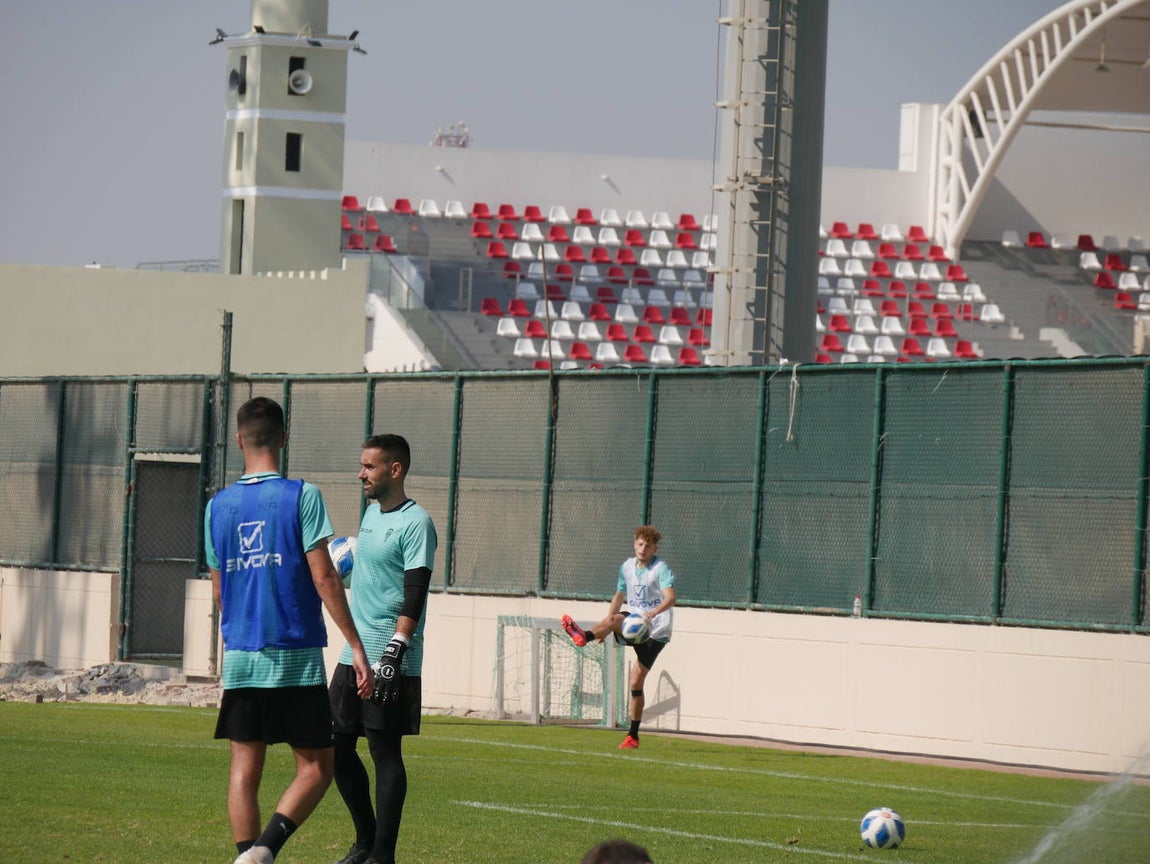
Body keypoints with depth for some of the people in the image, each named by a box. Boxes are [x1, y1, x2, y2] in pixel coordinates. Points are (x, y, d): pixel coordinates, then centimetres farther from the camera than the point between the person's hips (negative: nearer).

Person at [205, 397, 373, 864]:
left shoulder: (218, 506, 7)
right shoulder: (302, 496, -6)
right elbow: (322, 576, -10)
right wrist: (356, 646, -7)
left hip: (240, 656, 4)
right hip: (296, 658, -4)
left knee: (245, 767, 7)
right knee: (316, 767, 3)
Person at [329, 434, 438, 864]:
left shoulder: (415, 522, -10)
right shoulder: (372, 513, 16)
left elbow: (415, 593, -18)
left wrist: (396, 650, -26)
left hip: (390, 664, -9)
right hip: (353, 655, 9)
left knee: (385, 752, -5)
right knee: (337, 748, 9)